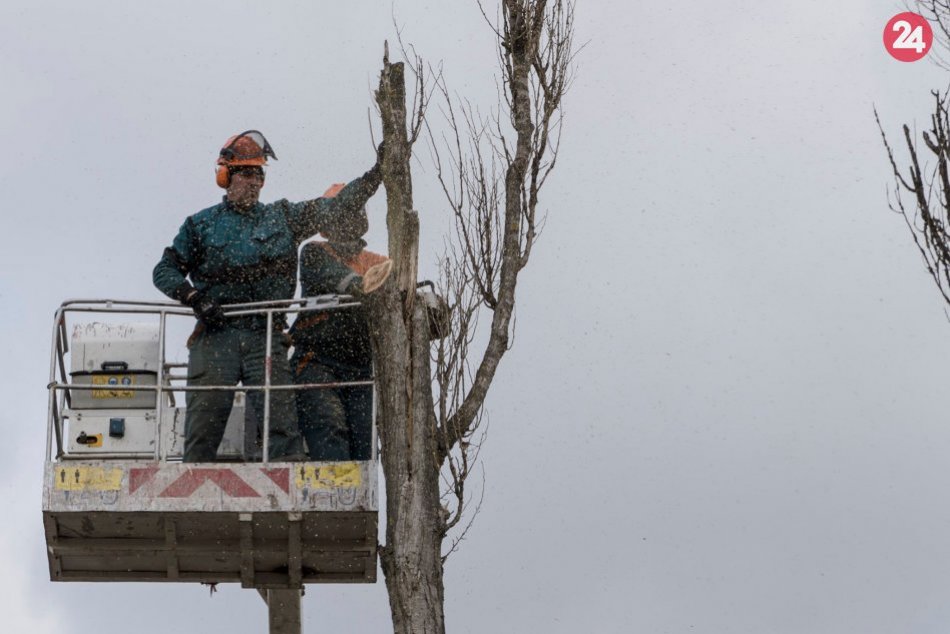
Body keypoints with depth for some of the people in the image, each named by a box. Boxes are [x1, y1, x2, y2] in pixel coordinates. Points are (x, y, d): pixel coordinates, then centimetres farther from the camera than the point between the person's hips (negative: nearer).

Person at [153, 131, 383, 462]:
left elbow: (338, 208, 12)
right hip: (216, 333, 0)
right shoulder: (201, 224, 13)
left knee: (282, 419, -12)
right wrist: (193, 297, -6)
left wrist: (375, 174, 2)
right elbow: (165, 270, 12)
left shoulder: (283, 217, 15)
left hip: (265, 335, 0)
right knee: (203, 423, -4)